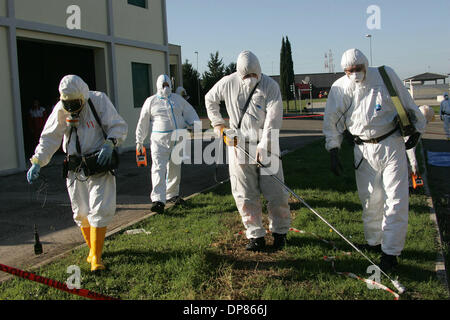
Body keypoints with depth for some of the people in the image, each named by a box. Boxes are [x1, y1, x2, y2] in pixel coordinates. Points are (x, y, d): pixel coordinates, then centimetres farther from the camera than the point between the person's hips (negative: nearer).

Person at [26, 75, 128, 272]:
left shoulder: (99, 101, -9)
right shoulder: (60, 110, 0)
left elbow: (119, 127, -6)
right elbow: (49, 138, 3)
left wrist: (110, 144, -24)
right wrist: (37, 162, -7)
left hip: (99, 165, -3)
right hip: (75, 169, 4)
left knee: (99, 211, -8)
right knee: (81, 213, 9)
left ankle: (96, 257, 1)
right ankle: (92, 248, 30)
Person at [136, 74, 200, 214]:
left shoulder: (178, 99, 12)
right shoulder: (151, 101, 4)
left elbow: (190, 113, 16)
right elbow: (143, 122, 7)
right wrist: (139, 141, 6)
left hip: (177, 139, 4)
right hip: (159, 141, -3)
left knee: (175, 168, 11)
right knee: (159, 168, -14)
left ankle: (172, 195, 28)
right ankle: (158, 200, -20)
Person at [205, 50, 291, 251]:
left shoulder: (270, 86, -6)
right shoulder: (228, 83, 1)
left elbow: (273, 118, -14)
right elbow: (210, 99, 21)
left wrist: (263, 145, -22)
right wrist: (217, 123, 15)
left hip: (266, 146, -2)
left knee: (276, 192, 0)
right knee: (245, 195, 3)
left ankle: (280, 231, 20)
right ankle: (255, 235, 14)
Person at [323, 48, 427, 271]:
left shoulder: (385, 75, -5)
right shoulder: (339, 88, -3)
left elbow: (406, 104, 7)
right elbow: (332, 121, 4)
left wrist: (416, 128, 14)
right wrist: (333, 154, 1)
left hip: (391, 145, -1)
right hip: (363, 150, 1)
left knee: (396, 199, -5)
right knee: (370, 199, 7)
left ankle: (390, 251, 3)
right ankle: (373, 241, 27)